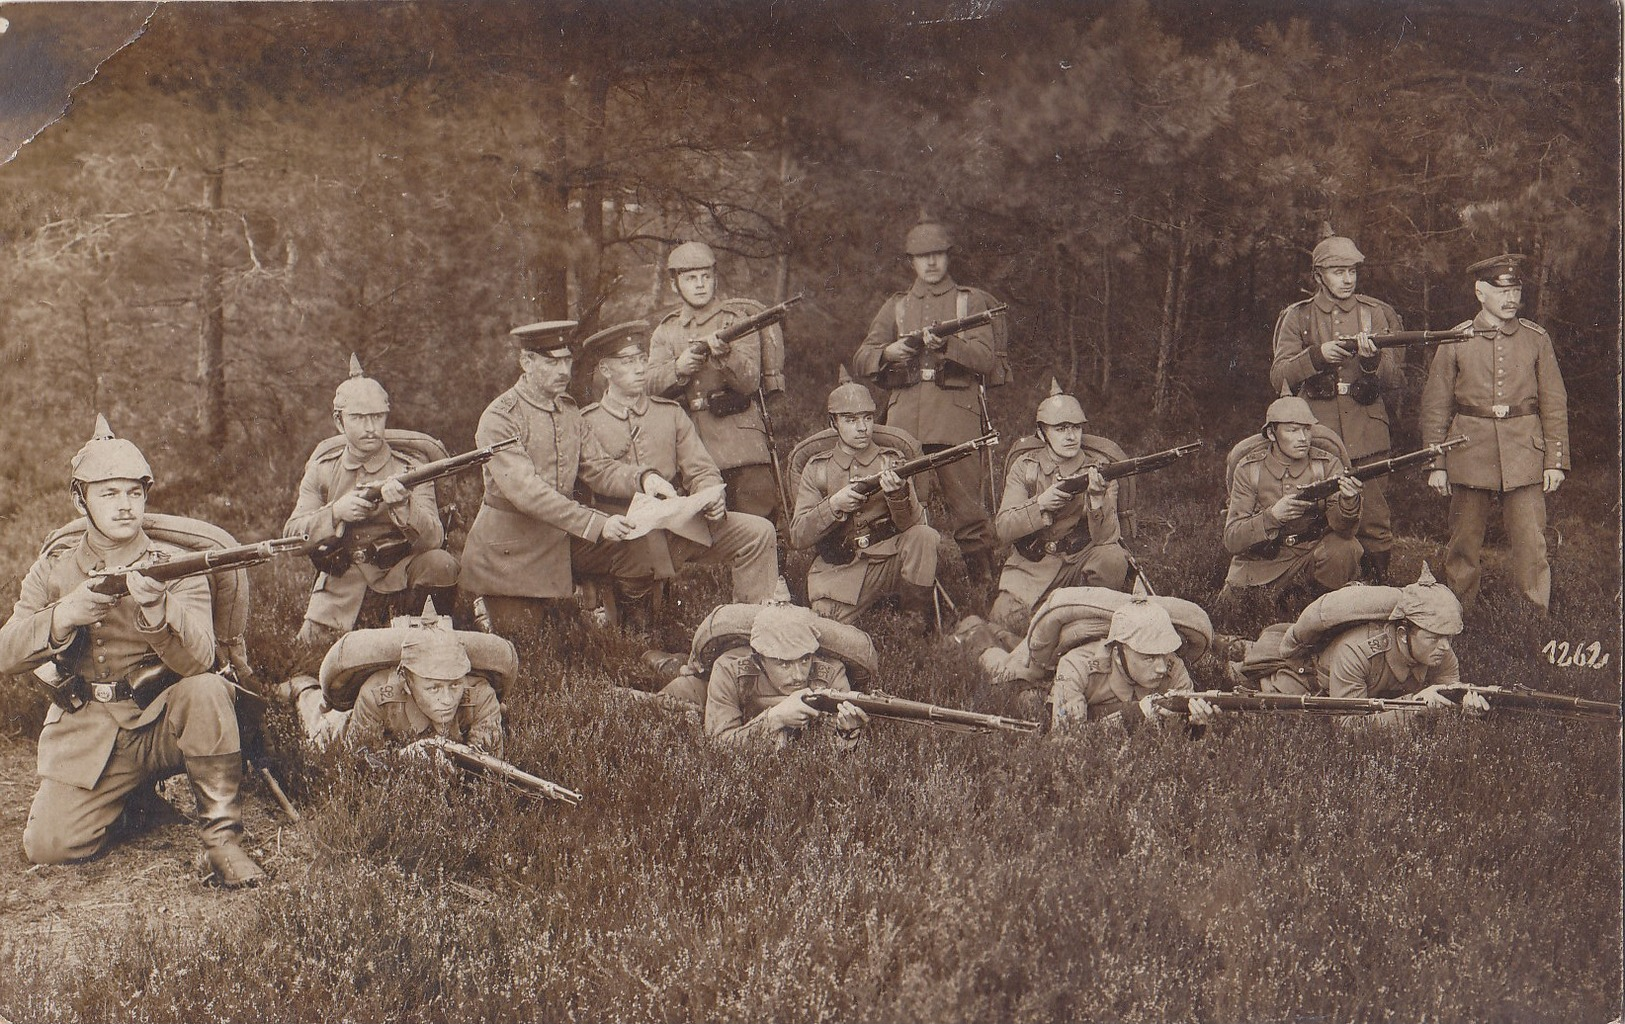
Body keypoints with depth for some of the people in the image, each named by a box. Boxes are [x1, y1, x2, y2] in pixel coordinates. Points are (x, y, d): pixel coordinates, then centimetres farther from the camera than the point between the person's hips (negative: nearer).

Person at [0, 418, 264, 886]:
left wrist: (156, 610, -41)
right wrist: (65, 614, -23)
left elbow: (197, 660, -21)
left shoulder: (176, 567, -4)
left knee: (207, 690, -33)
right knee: (47, 846, -15)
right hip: (85, 736, 2)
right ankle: (132, 796, 18)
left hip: (160, 724, -2)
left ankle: (221, 839, -21)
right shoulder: (55, 569, 4)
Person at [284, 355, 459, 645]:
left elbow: (433, 539, -16)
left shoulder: (409, 471, -3)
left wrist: (403, 507, -37)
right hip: (341, 580, 2)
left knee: (441, 565, -29)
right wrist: (336, 512, -21)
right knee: (317, 637, -22)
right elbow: (292, 534, -3)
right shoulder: (322, 469, 5)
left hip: (397, 574, -2)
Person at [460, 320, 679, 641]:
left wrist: (642, 477, -18)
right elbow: (526, 491, -25)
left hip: (556, 551, 7)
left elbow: (599, 468, 4)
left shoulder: (570, 412, 9)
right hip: (507, 555, -6)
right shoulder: (499, 419, -15)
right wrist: (595, 524, -33)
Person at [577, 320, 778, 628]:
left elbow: (701, 471, 12)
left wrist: (712, 498, -12)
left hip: (676, 527, 4)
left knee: (758, 532, -9)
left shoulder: (671, 413, 15)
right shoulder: (586, 424, 4)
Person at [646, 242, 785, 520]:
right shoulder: (666, 331, 16)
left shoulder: (738, 318, 6)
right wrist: (679, 369, -18)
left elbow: (750, 381, -6)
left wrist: (723, 354, -25)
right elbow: (652, 384, 2)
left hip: (740, 442, -3)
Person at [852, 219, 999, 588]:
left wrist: (946, 344, -17)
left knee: (968, 509, -6)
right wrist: (889, 352, -10)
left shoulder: (971, 301, 14)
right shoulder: (896, 306, 21)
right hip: (904, 419, 2)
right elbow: (861, 362, 12)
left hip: (957, 418, -2)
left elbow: (987, 360, 0)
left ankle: (982, 589, -2)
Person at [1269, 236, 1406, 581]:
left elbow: (1396, 381, 6)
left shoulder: (1378, 314, 10)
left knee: (1375, 524, -4)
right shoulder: (1297, 317, 8)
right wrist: (1317, 355, -18)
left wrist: (1372, 358, -14)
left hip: (1366, 435, 0)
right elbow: (1279, 376, -2)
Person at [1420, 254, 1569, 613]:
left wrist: (1556, 461, 1)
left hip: (1524, 451, 0)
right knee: (1463, 545, 6)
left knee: (1531, 545, -3)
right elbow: (1435, 407, 5)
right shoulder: (1456, 341, 3)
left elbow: (1554, 404, 7)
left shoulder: (1537, 339, 6)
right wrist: (1436, 464, 0)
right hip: (1469, 450, 0)